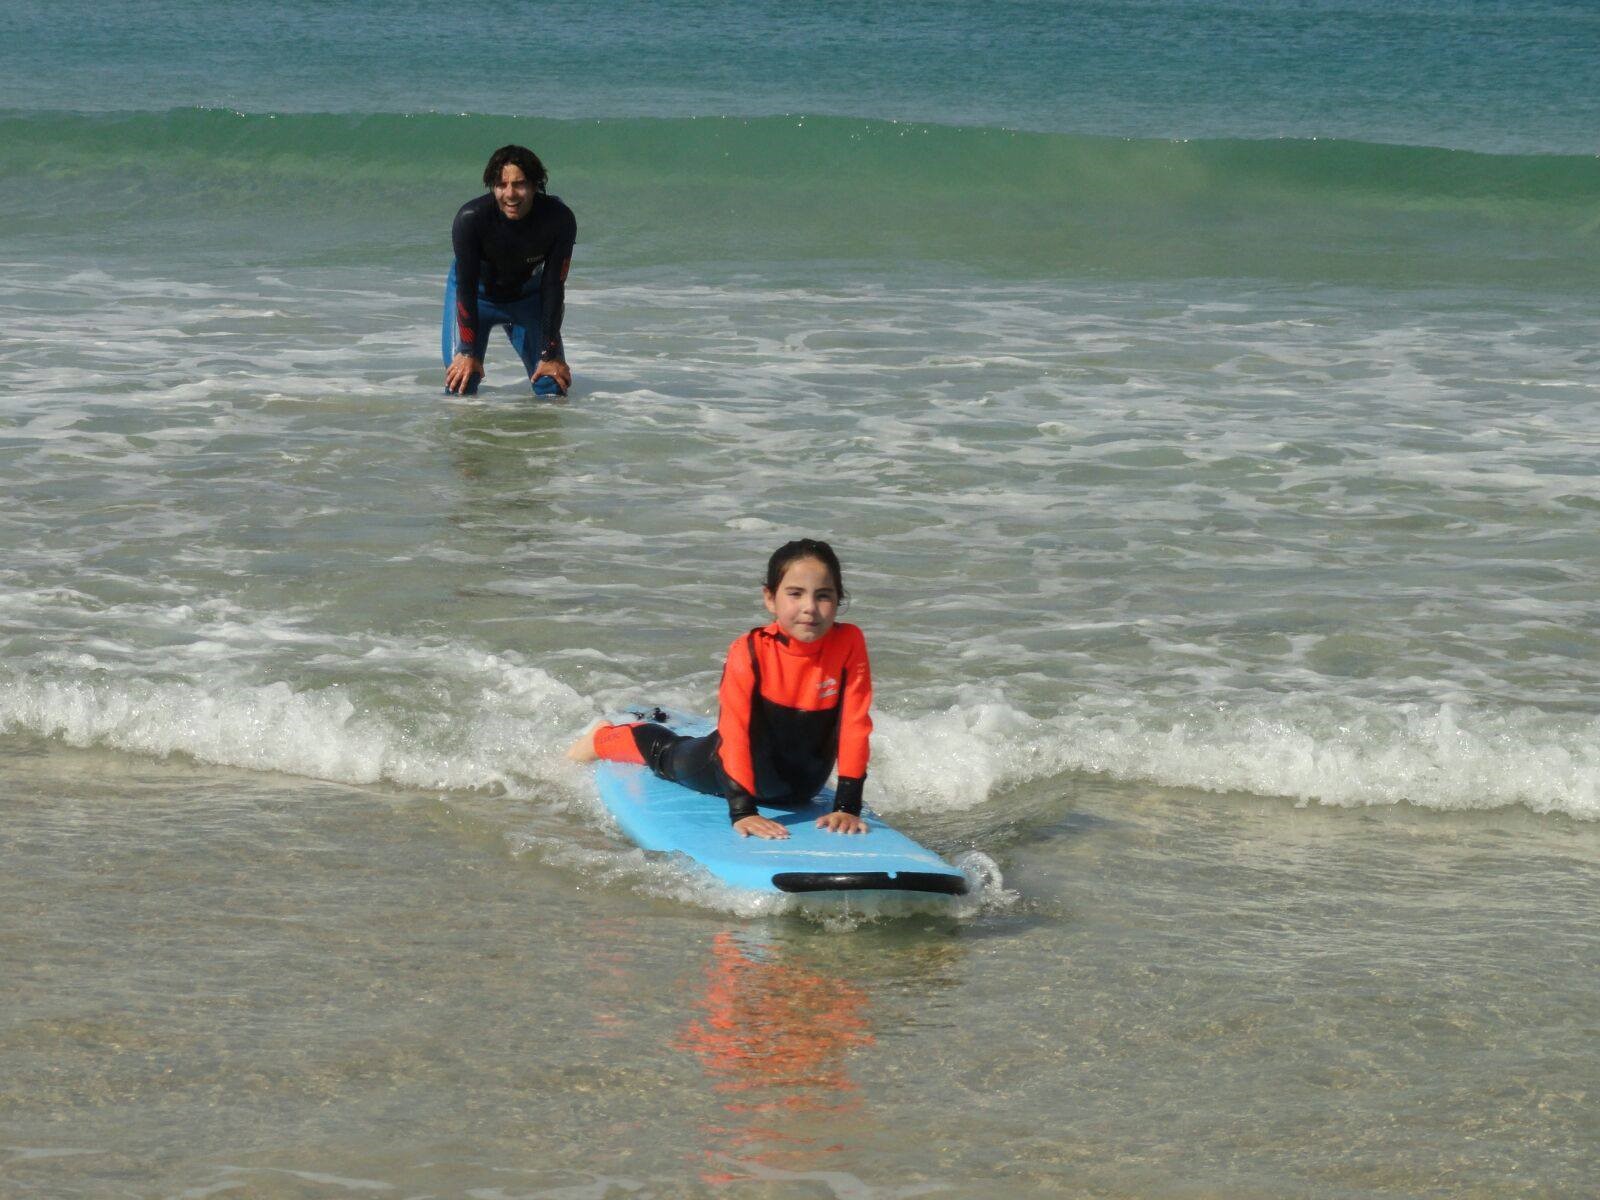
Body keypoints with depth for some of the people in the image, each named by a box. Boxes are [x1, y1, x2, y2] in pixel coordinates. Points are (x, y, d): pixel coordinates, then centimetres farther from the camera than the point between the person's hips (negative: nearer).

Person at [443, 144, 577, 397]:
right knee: (460, 386, -13)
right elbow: (466, 287, -25)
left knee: (553, 385, -5)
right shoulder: (471, 218, -33)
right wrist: (468, 353, -25)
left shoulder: (559, 220, -29)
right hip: (476, 294, -2)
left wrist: (550, 354, -20)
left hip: (527, 294, 2)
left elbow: (553, 288, -21)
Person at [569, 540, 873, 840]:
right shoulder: (750, 651, -28)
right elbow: (735, 732, -33)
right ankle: (603, 738, 49)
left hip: (800, 791, 2)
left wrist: (847, 808, -25)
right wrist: (742, 812, -42)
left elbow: (855, 727, -21)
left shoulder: (849, 645, -23)